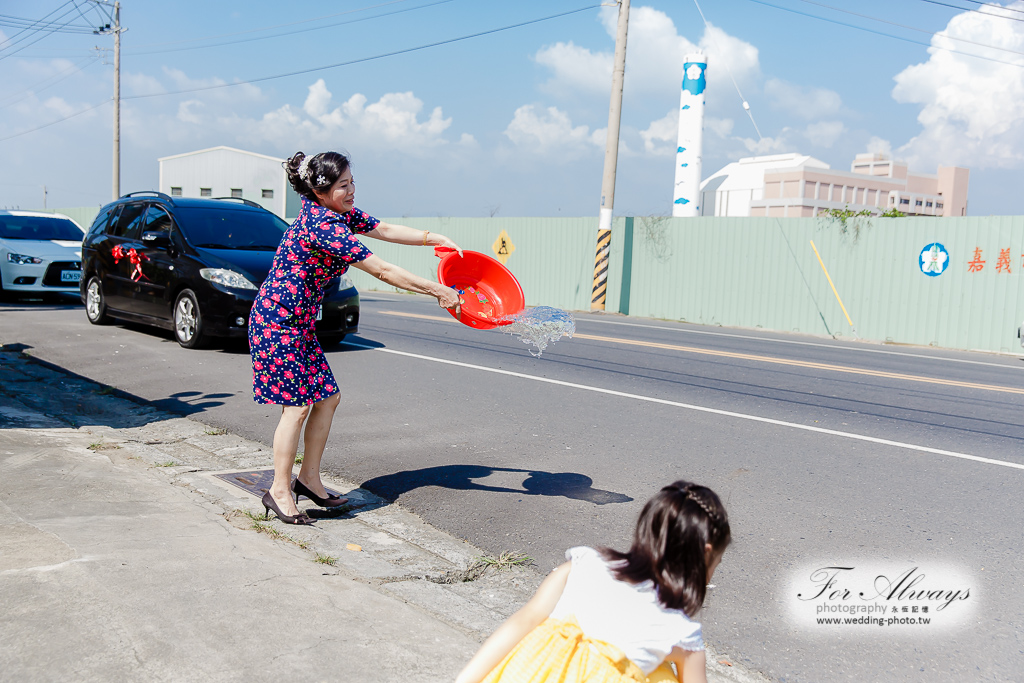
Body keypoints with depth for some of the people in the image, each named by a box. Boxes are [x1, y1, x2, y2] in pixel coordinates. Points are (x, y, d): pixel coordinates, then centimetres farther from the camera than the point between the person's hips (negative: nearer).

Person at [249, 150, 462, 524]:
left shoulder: (339, 213, 4)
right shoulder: (322, 225, -25)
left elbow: (385, 230, 13)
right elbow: (382, 271, -26)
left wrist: (435, 238, 2)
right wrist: (437, 290, -22)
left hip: (299, 322, 10)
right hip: (277, 322, -10)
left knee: (327, 396, 9)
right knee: (297, 405, -6)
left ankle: (308, 478, 20)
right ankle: (279, 490, 7)